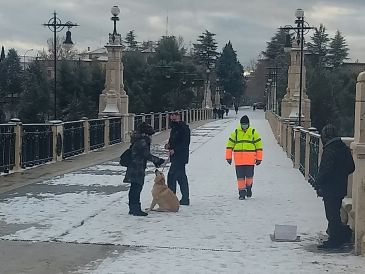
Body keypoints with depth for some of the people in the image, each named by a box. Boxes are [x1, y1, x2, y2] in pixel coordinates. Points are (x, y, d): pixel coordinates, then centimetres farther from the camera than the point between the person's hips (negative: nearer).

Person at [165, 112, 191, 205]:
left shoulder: (184, 128, -11)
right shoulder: (174, 128, 17)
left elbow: (185, 143, -18)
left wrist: (174, 150, -23)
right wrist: (168, 145, 2)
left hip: (180, 156, -10)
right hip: (175, 156, 10)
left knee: (171, 175, -10)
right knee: (181, 177, 12)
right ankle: (185, 199, 18)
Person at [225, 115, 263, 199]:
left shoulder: (253, 132, 5)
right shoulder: (235, 133, 7)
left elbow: (259, 146, 6)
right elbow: (230, 145, 9)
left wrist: (259, 158, 2)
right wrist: (228, 157, 4)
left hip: (250, 160, -1)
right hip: (238, 160, 1)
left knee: (249, 175, 0)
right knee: (240, 176, -1)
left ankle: (248, 187, 27)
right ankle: (241, 192, 7)